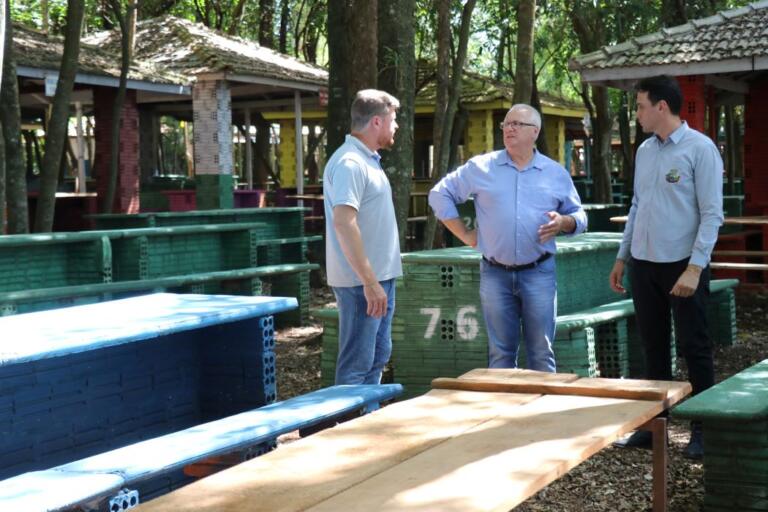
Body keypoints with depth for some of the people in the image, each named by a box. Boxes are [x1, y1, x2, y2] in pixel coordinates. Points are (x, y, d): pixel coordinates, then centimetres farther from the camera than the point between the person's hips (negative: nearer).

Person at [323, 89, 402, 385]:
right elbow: (343, 222, -27)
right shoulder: (349, 163, -17)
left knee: (377, 358, 19)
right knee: (356, 366, -4)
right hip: (363, 282, -10)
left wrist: (379, 280, 19)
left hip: (380, 277, 10)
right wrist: (370, 282, -28)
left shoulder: (368, 160, 15)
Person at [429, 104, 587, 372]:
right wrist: (465, 234, 3)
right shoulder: (481, 167, 3)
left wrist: (564, 222, -10)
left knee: (541, 352, 2)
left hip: (539, 273, 0)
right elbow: (440, 194, 9)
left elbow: (579, 216, 14)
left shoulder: (556, 173, 8)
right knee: (500, 354, 7)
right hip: (495, 274, 0)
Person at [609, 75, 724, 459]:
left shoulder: (699, 149, -9)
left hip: (683, 265, -6)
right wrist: (622, 257, 16)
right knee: (653, 347, 12)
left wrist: (694, 268, -19)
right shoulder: (644, 151, 11)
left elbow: (712, 214, -13)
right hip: (643, 265, 6)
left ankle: (702, 428, 10)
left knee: (694, 348, 1)